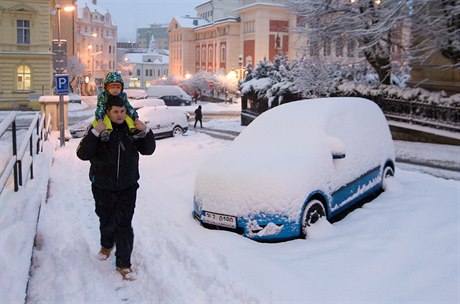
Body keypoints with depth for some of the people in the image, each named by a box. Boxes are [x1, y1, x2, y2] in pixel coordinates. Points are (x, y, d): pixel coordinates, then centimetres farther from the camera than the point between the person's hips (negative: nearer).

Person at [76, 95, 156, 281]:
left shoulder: (131, 128, -2)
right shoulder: (97, 129, -9)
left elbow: (147, 150, 3)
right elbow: (83, 154, -17)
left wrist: (146, 131, -15)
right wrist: (94, 133, -30)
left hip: (127, 187, 0)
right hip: (102, 187, 0)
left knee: (124, 224, -2)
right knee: (106, 221, 18)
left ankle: (123, 264, 7)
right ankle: (107, 244, 49)